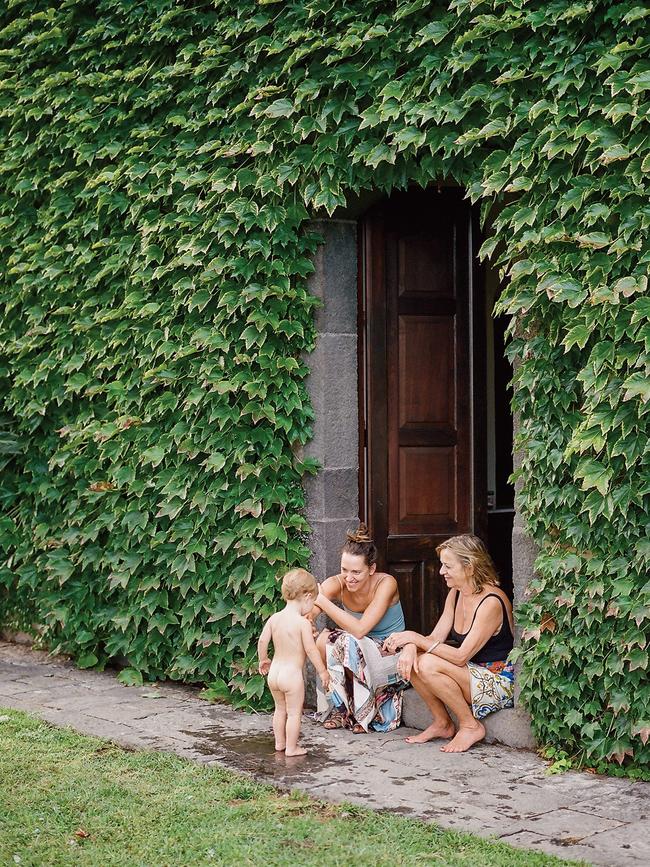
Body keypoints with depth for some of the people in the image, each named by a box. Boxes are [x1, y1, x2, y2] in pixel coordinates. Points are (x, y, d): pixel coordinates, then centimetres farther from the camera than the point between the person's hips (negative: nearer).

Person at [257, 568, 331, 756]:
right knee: (294, 713, 7)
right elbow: (311, 650, -16)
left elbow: (262, 641, 1)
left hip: (274, 672, 6)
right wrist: (322, 671, -5)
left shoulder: (274, 618, 0)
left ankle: (279, 742, 33)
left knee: (280, 709, 23)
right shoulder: (303, 623, -17)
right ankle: (291, 748, 12)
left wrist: (263, 660, 19)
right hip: (292, 674, -6)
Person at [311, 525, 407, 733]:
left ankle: (363, 714, -10)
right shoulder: (337, 584, -15)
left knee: (348, 643, -31)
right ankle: (339, 709, -5)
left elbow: (360, 629, -33)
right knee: (323, 640, -24)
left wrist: (323, 600, -34)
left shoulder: (386, 584, -23)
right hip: (360, 651, 4)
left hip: (391, 656, -4)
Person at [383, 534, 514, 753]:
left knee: (428, 664, -27)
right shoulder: (455, 594, 5)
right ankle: (442, 723, 5)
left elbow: (461, 656, -25)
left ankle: (470, 726, -9)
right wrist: (410, 646, -23)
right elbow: (434, 638, 0)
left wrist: (415, 637, -23)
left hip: (500, 683, -8)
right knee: (409, 660, -10)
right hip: (471, 674, 8)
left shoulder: (491, 602, -23)